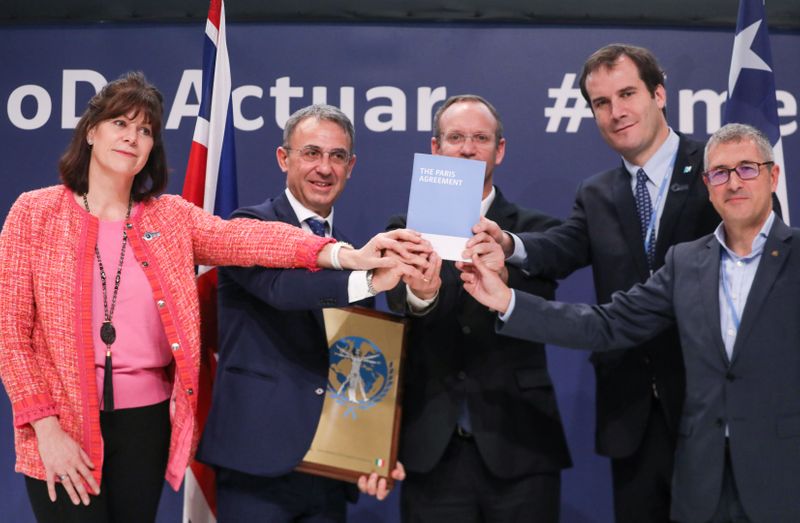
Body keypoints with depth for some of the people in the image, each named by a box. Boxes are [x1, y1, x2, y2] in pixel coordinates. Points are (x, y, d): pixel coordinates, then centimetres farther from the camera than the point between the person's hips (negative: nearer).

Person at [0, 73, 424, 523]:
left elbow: (244, 237, -13)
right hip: (62, 422, -2)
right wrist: (46, 427, -13)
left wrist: (345, 255, -30)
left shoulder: (171, 216, 4)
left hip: (146, 419, 2)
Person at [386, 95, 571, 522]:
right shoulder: (407, 231, 6)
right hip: (431, 452, 1)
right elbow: (398, 302, -11)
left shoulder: (533, 230, 4)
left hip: (519, 451, 0)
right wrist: (419, 295, -35)